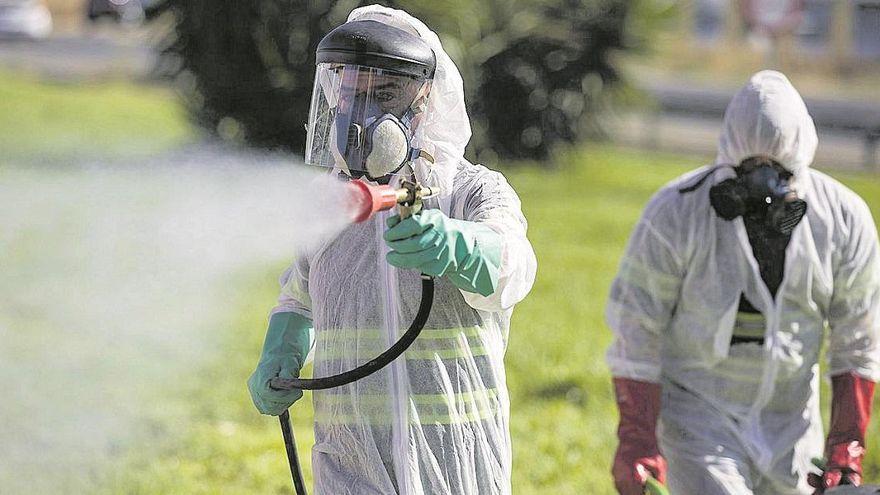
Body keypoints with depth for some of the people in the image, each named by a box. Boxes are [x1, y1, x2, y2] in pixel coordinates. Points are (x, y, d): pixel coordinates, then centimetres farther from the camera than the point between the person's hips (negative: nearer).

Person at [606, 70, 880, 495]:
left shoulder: (844, 220, -7)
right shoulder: (676, 214, -17)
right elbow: (635, 334, -12)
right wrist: (637, 441, -14)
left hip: (790, 421, 4)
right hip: (697, 411, -4)